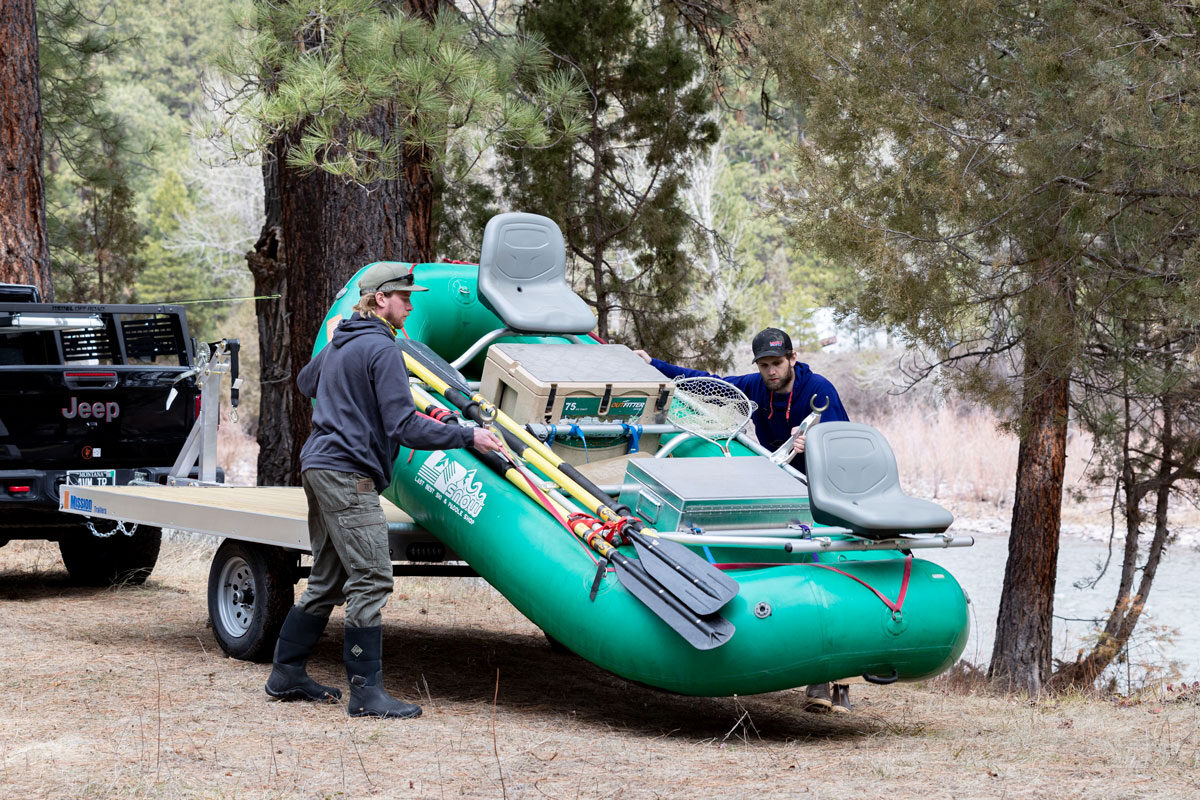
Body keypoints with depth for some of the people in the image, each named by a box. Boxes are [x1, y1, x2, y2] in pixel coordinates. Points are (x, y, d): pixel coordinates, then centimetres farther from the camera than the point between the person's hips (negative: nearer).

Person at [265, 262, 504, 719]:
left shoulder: (339, 344, 18)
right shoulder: (382, 350, -12)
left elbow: (306, 382, 39)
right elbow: (404, 428, -19)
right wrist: (467, 437, -15)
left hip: (318, 466, 10)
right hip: (348, 473, -10)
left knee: (327, 582, 16)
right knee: (370, 581, -10)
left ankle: (287, 674, 21)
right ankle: (366, 692, -11)